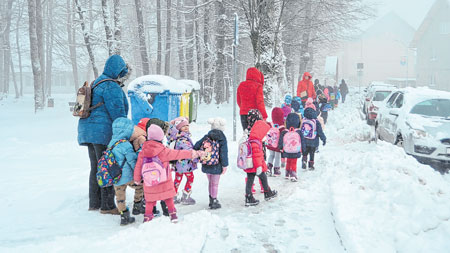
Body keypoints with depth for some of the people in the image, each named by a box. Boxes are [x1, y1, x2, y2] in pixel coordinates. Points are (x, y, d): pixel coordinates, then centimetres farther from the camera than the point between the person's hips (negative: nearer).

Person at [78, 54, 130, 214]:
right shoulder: (112, 87, -12)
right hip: (103, 132, -10)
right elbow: (118, 113, -17)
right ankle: (107, 206, 1)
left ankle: (94, 203, 22)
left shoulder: (97, 83, 20)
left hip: (89, 132, 10)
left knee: (96, 168, 15)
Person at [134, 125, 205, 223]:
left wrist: (137, 179, 16)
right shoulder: (163, 151, -16)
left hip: (149, 185, 1)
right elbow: (178, 154, -11)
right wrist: (193, 153, -4)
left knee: (150, 200, 14)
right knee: (168, 198, 18)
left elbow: (138, 167, 0)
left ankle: (147, 216, 13)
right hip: (165, 184, -1)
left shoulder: (142, 153, -8)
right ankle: (173, 214, 25)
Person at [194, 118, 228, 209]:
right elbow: (223, 153, -13)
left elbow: (197, 146, 2)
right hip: (216, 166, -5)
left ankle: (211, 199, 29)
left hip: (206, 165, 5)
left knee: (210, 182, 19)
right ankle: (214, 202, 10)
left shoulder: (206, 136, 2)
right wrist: (224, 165, -10)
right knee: (215, 183, 5)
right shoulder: (222, 138, -10)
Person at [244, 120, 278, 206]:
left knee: (249, 181, 8)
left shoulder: (249, 140, 11)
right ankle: (268, 193, 31)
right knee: (263, 178, 13)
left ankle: (248, 199, 9)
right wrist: (259, 166, -24)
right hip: (255, 166, -8)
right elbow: (257, 155, -25)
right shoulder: (256, 143, -21)